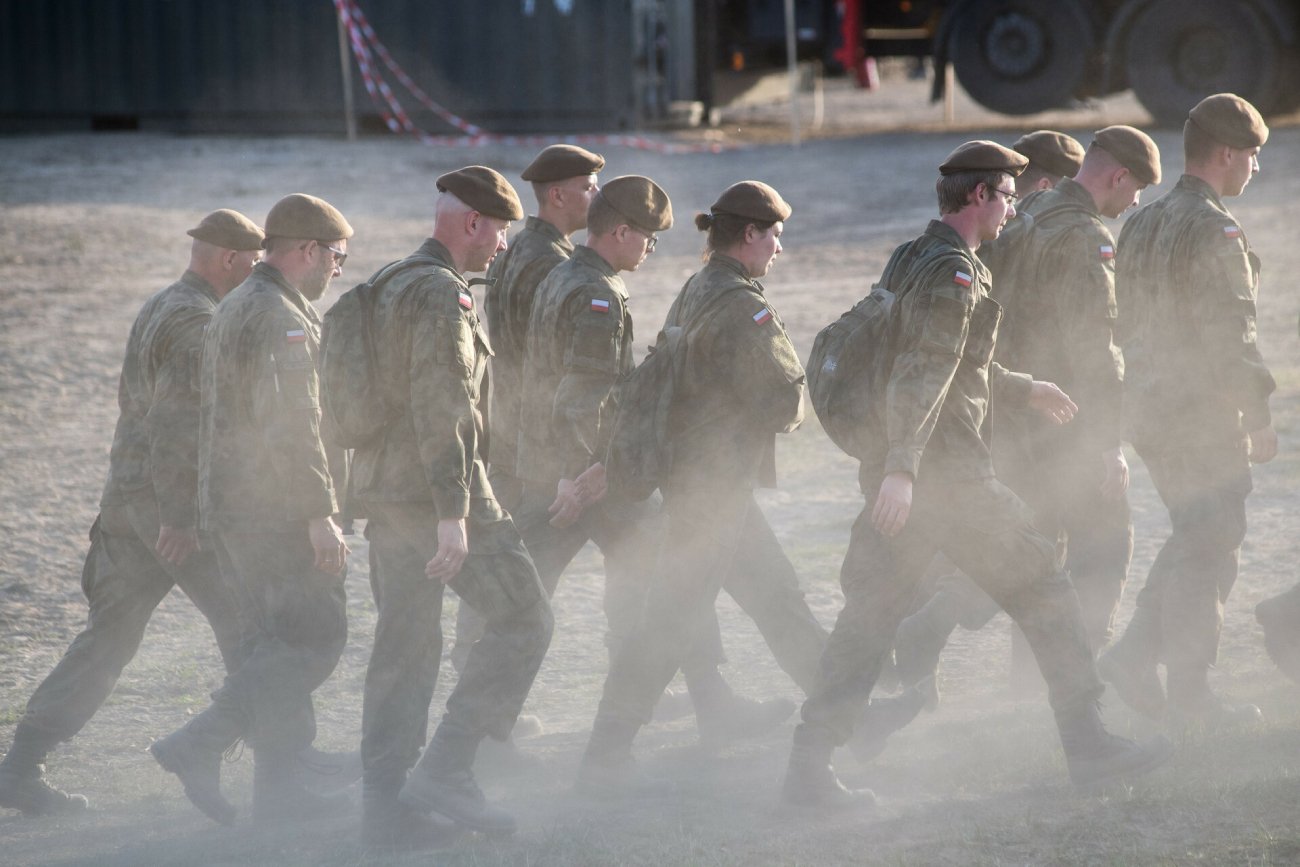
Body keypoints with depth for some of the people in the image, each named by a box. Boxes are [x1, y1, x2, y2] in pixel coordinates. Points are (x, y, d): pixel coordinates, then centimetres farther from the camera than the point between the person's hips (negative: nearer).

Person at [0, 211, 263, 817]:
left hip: (125, 495, 9)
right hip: (177, 501, -9)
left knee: (107, 637, 8)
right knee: (248, 625, 0)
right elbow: (176, 420, -22)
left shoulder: (155, 311, 18)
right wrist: (179, 516, -24)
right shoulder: (199, 321, -14)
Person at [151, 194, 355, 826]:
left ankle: (278, 786, 11)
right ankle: (199, 747, -12)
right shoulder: (283, 319, -15)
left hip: (228, 506, 10)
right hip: (272, 511, -10)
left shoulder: (233, 309, 17)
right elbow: (292, 428, -23)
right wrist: (320, 514, -22)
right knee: (315, 638, -8)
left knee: (279, 643, 13)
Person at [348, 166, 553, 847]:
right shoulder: (441, 293, -15)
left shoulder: (389, 285, 16)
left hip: (384, 492, 10)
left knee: (404, 644, 12)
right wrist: (453, 514, -26)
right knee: (523, 618, -1)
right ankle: (445, 769, -6)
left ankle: (384, 799, 11)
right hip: (437, 490, -10)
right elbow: (443, 408, -23)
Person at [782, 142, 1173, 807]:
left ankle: (809, 765, -2)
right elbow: (924, 375, -24)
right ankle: (1088, 745, 8)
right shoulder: (953, 271, -14)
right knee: (1043, 595, 3)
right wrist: (902, 469, -32)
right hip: (945, 472, -9)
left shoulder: (919, 259, 18)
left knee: (867, 614, 5)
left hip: (901, 474, 9)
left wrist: (1025, 390, 43)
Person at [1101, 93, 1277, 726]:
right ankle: (1190, 694, 5)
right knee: (1209, 549, 1)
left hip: (1147, 409, 8)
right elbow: (1232, 335, -20)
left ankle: (1133, 657, 12)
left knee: (1192, 541, 19)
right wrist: (1258, 416, -15)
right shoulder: (1215, 230, -16)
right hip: (1204, 413, -8)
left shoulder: (1141, 225, 11)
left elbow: (1123, 323, 16)